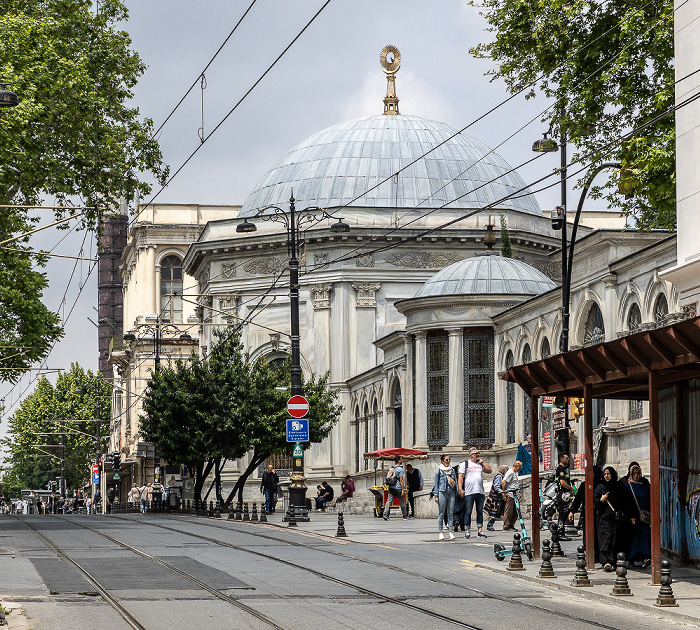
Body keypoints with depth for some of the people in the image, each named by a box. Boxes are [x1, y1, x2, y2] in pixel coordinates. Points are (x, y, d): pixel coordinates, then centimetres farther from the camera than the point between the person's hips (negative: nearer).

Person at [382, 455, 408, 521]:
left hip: (391, 487, 5)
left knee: (389, 501, -2)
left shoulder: (391, 468, 11)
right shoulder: (400, 469, -11)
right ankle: (405, 516, 18)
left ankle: (385, 514, -18)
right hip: (398, 488, -5)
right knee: (402, 502, 8)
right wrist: (403, 490, -13)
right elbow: (401, 480, -14)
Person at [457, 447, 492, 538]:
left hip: (480, 492, 4)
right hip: (469, 492, -4)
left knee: (480, 512, 5)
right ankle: (467, 531, 0)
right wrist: (460, 489, -11)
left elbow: (489, 471, 9)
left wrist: (482, 462, 6)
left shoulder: (480, 464, 18)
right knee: (468, 512, -3)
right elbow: (460, 477, -1)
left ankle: (480, 531, 8)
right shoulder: (464, 464, 5)